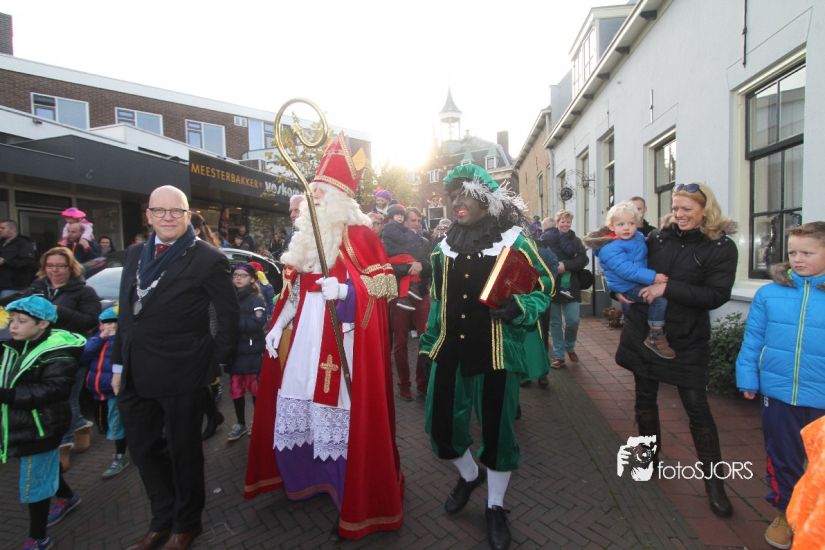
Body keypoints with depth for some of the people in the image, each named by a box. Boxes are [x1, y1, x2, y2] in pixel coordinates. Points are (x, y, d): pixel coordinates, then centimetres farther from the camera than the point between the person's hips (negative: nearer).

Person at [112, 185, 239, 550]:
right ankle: (162, 519, 42)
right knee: (143, 449, 19)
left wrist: (216, 361, -6)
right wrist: (119, 364, 13)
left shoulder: (208, 259, -10)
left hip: (181, 375, -6)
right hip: (136, 375, 7)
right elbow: (126, 313, 13)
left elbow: (228, 314, -7)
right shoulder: (135, 254, 9)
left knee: (183, 450, 11)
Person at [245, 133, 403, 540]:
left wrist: (344, 289, -29)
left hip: (343, 335, -7)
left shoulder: (359, 235, -8)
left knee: (341, 404, -2)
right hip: (306, 331, 7)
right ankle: (307, 473, 38)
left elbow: (379, 288, -12)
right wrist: (277, 326, 12)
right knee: (302, 395, 13)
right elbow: (294, 288, 16)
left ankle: (355, 497, 18)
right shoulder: (306, 235, 13)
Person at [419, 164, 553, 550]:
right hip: (450, 348, 4)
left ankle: (495, 507, 35)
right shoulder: (446, 243, 8)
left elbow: (544, 287, -1)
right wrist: (431, 340, 15)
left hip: (496, 351, -4)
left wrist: (517, 307, -21)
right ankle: (469, 475, 43)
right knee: (440, 423, 10)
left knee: (497, 428, 9)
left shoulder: (514, 240, -6)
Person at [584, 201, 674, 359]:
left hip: (640, 282, 10)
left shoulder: (638, 236, 3)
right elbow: (627, 270, -32)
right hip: (627, 287, -10)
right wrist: (653, 277, -31)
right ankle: (655, 338, -12)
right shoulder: (610, 249, -26)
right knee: (659, 299, -26)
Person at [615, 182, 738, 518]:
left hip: (687, 341, -3)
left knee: (697, 408, 4)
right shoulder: (658, 237, 2)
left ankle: (713, 481, 24)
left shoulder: (722, 247, -6)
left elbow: (716, 295, -16)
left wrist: (668, 288, -22)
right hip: (644, 332, 3)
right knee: (645, 398, 14)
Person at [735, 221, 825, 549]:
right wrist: (747, 378, 2)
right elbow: (753, 340, 1)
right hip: (778, 390, 1)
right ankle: (784, 513, 38)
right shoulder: (768, 293, -5)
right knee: (783, 458, 17)